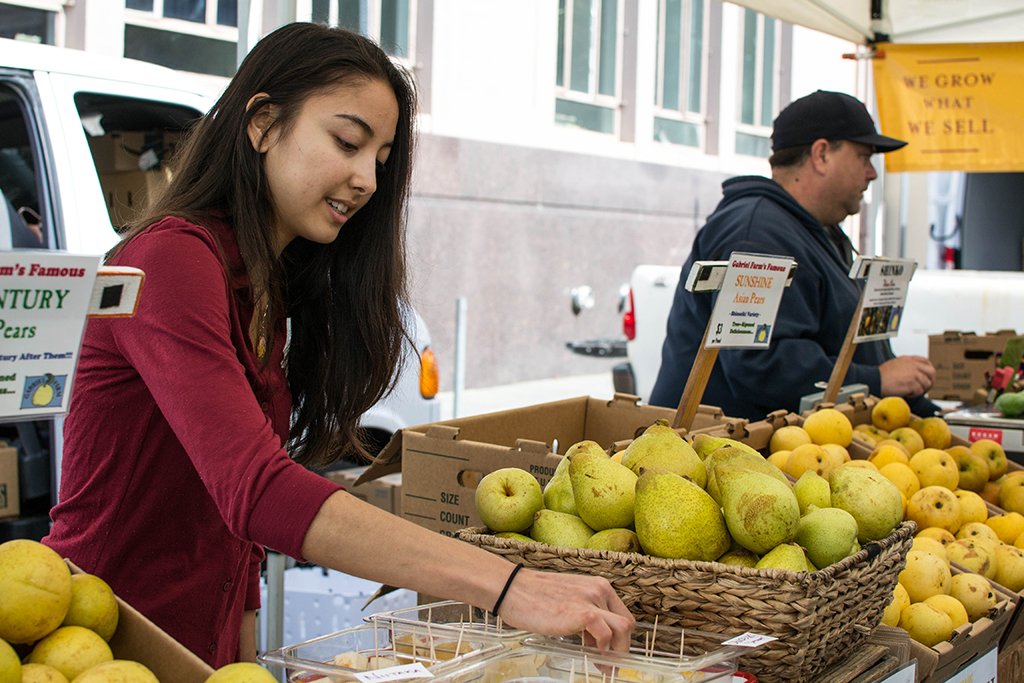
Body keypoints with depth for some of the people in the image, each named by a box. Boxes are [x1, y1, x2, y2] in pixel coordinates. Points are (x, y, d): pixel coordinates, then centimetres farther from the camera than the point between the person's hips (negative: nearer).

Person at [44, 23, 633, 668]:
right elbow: (257, 490, -33)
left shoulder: (271, 289, 11)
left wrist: (245, 650, -5)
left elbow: (240, 503, 8)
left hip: (206, 647, 8)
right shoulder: (171, 258, -19)